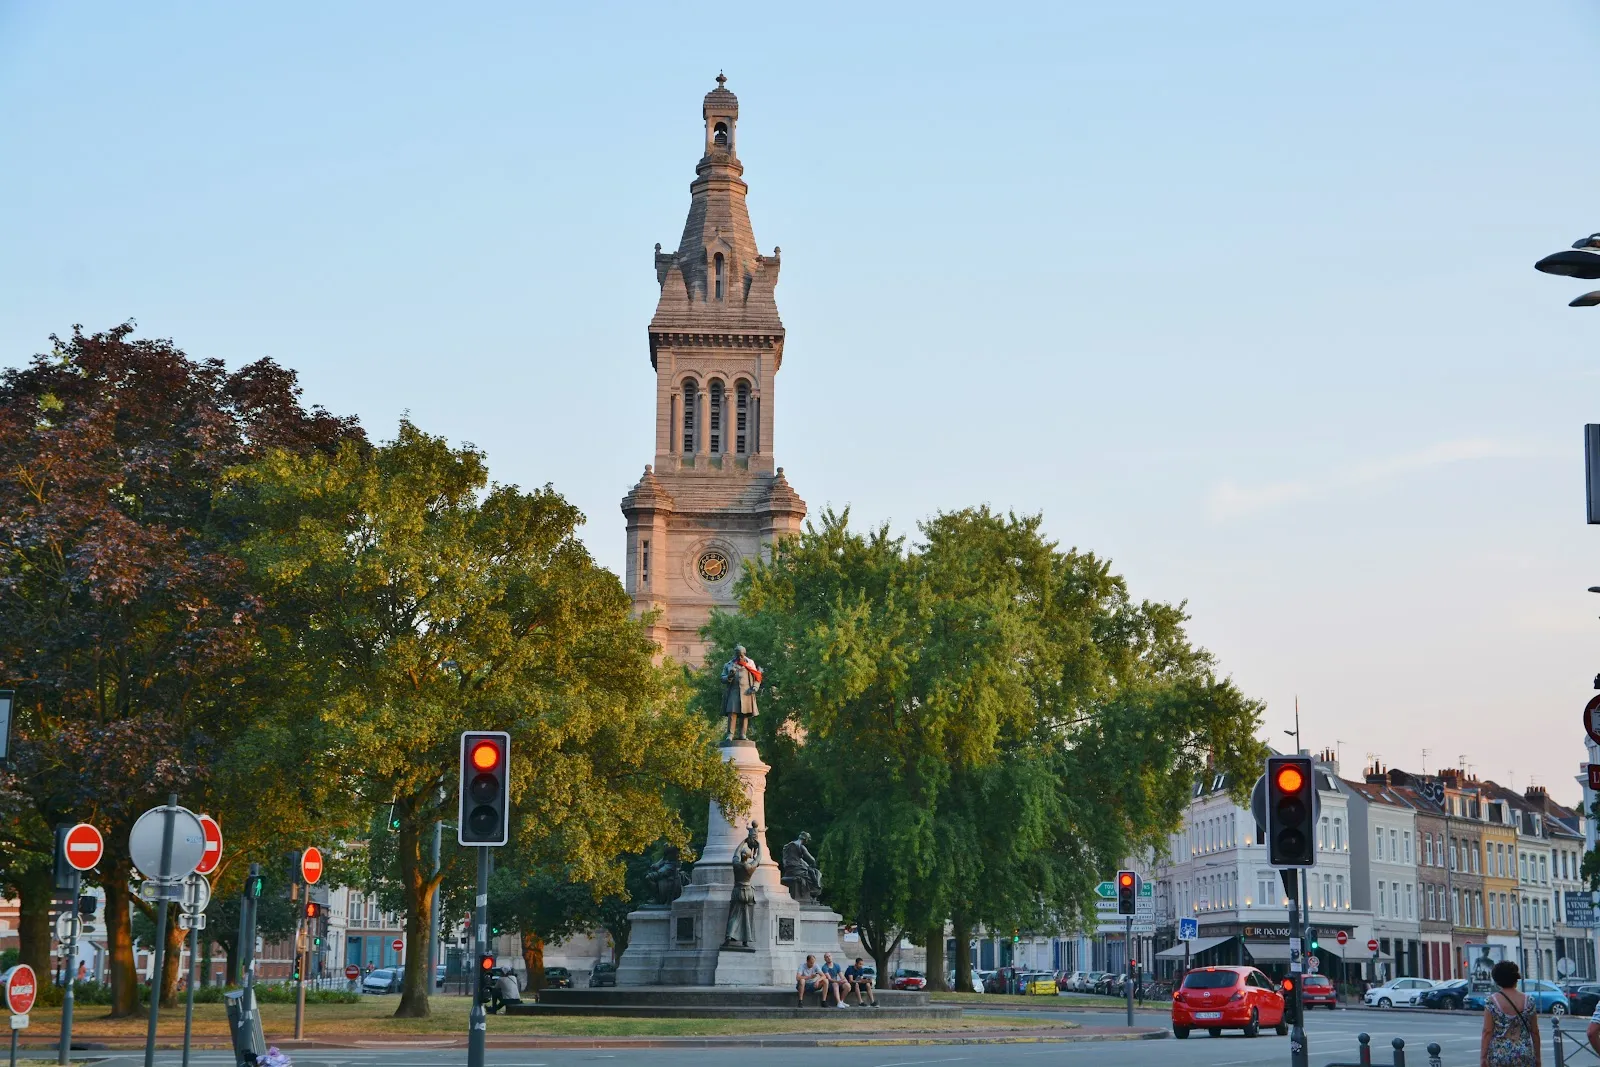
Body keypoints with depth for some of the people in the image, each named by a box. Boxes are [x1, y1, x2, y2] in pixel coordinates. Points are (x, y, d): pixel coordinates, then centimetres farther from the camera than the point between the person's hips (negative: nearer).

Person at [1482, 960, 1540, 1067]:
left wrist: (1483, 1056, -4)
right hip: (1524, 1056, 2)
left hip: (1498, 1055, -1)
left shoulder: (1491, 1002, -5)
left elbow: (1487, 1031, -8)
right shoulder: (1528, 1002, 3)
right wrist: (1537, 1057, 16)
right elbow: (1535, 1032, 7)